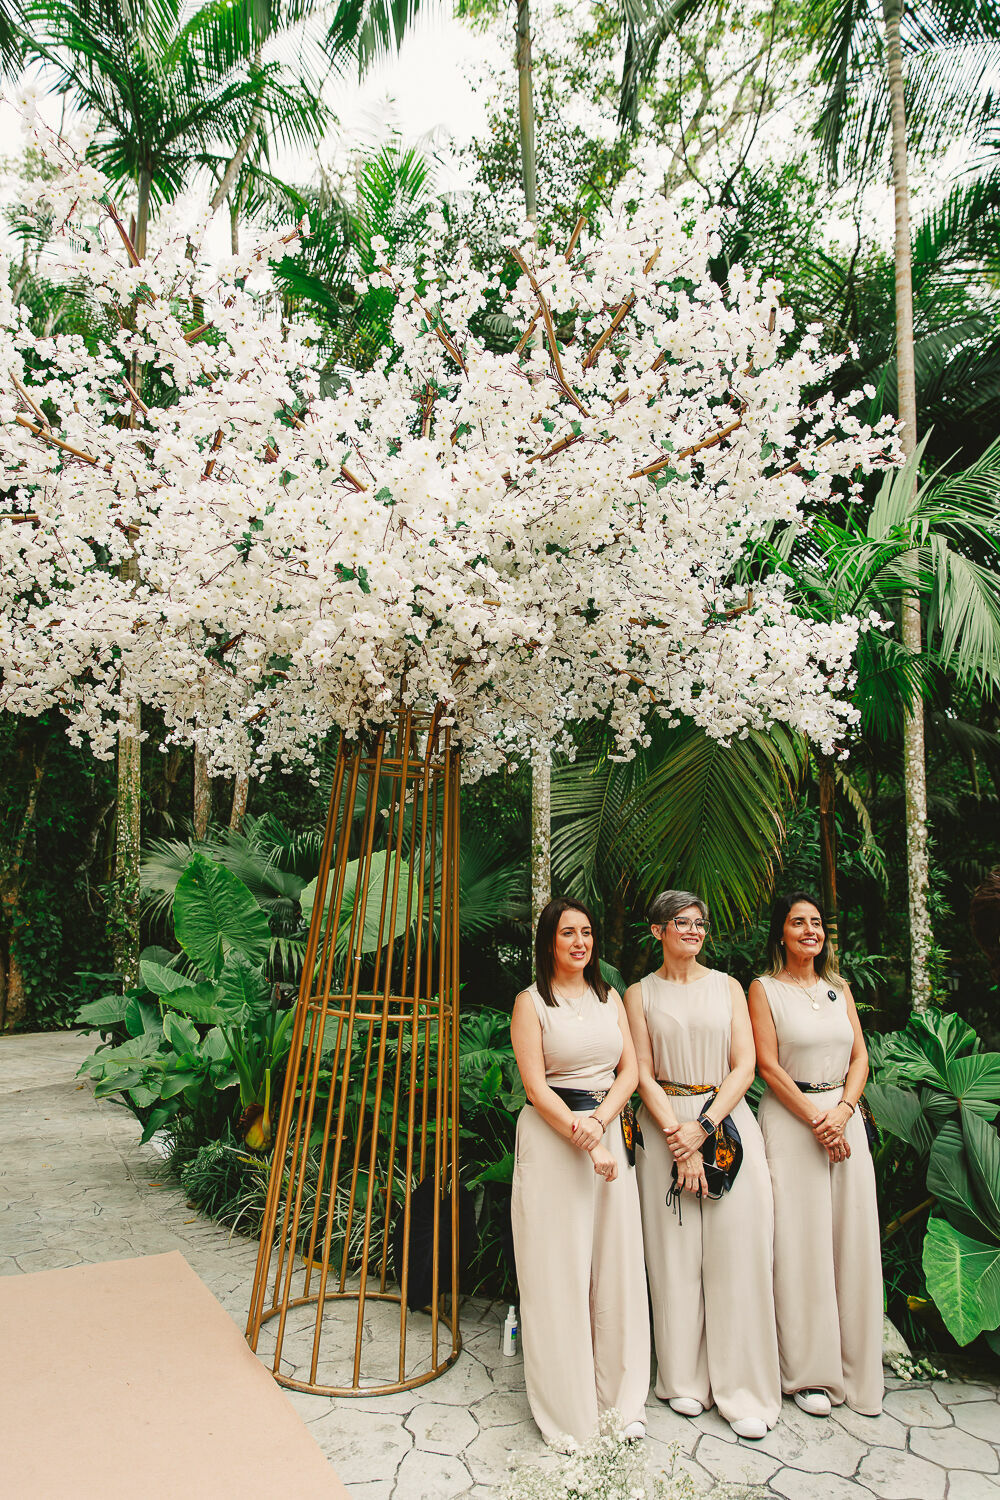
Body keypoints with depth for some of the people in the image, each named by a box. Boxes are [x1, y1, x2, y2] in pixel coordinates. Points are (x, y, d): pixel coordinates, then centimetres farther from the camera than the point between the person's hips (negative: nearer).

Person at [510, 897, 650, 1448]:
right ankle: (567, 1407, 17)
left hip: (608, 1129, 5)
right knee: (559, 1268, 1)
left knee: (616, 1263, 8)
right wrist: (584, 1142, -16)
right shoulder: (531, 1002, -4)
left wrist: (599, 1121, -11)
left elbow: (629, 1069, 5)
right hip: (551, 1136, -4)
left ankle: (619, 1398, 24)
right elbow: (536, 1085, -10)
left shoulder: (609, 998, 11)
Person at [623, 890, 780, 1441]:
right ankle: (685, 1380, 20)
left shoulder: (727, 987, 8)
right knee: (675, 1255, 4)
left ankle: (744, 1392, 11)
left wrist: (704, 1126, -10)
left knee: (736, 1254, 0)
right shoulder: (639, 994, 4)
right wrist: (680, 1139, -11)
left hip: (726, 1120, 1)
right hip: (666, 1127, -1)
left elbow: (744, 1066, 1)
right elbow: (643, 1075, -1)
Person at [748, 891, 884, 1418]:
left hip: (844, 1118, 5)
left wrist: (841, 1112, -9)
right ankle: (809, 1374, 13)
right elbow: (768, 1065, -8)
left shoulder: (838, 989, 12)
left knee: (852, 1240, 7)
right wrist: (815, 1120, -13)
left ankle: (857, 1370, 20)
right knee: (799, 1242, 0)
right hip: (790, 1119, -4)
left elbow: (860, 1057, 7)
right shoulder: (764, 989, -2)